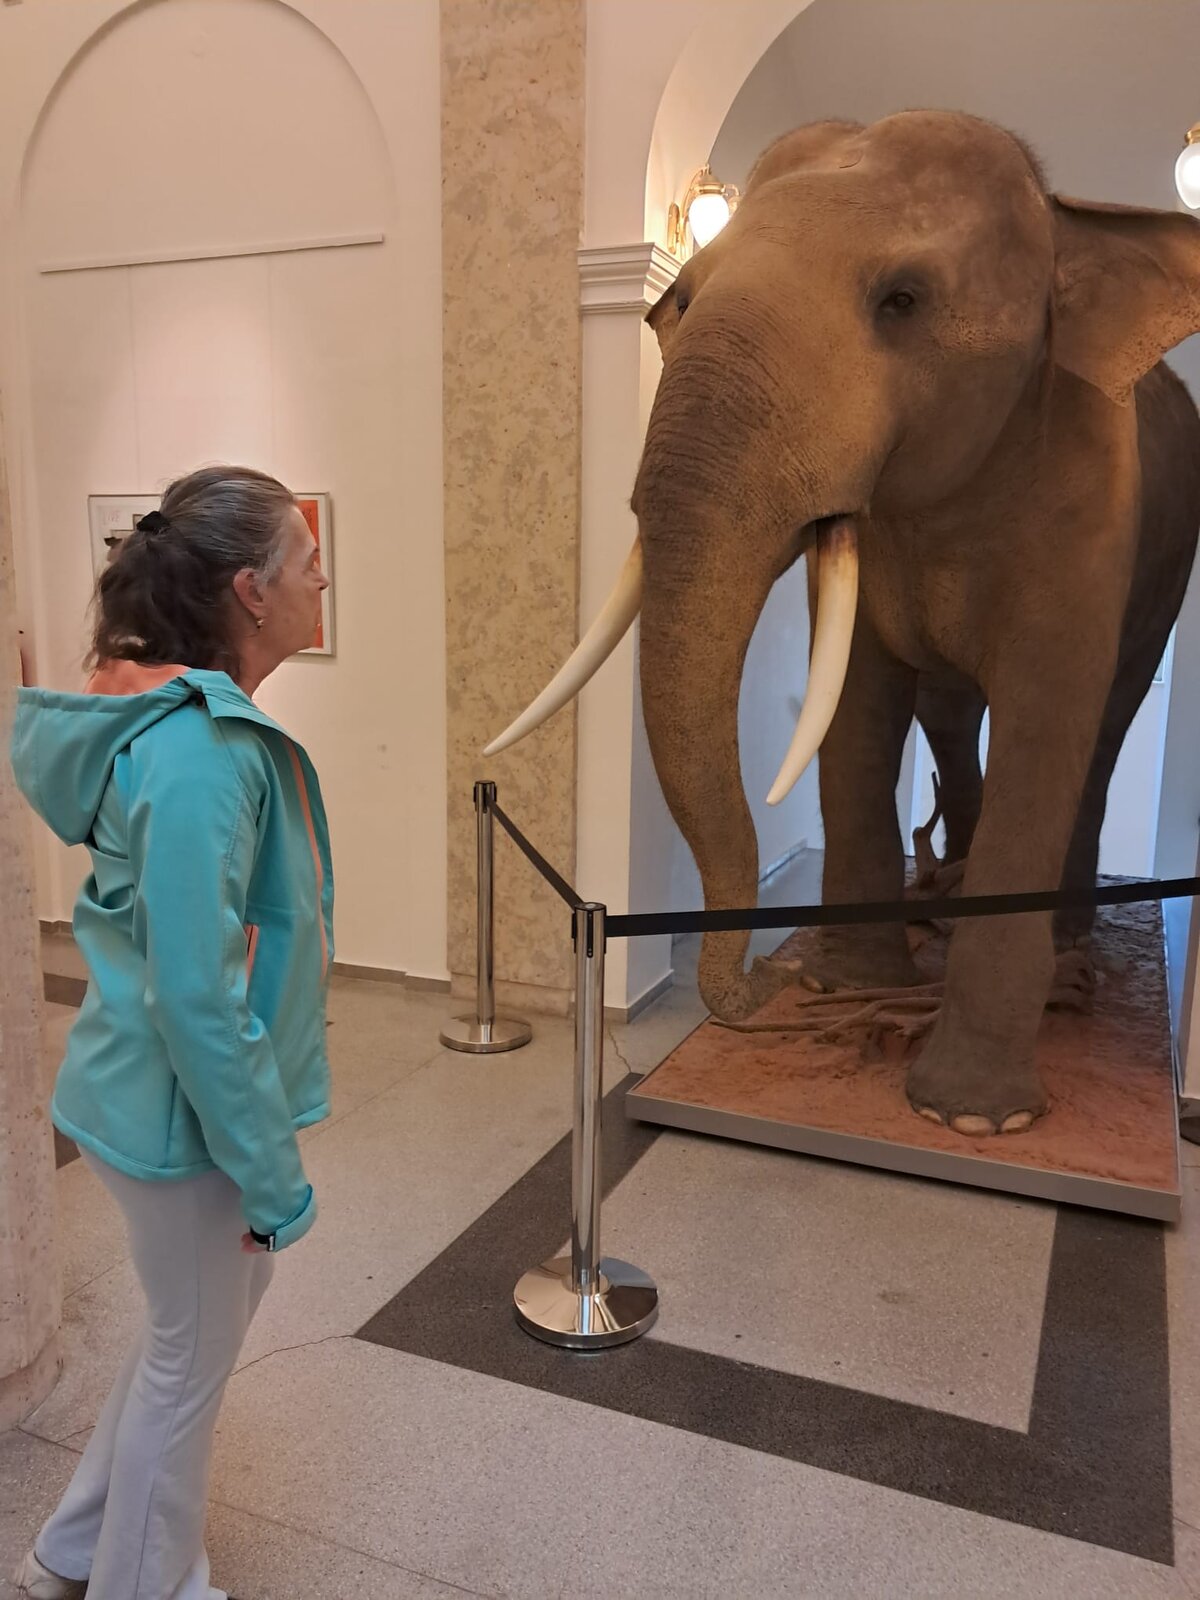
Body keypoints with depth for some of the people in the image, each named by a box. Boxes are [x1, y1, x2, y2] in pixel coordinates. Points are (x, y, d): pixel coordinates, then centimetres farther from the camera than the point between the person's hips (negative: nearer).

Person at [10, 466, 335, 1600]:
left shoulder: (201, 719, 2)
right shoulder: (199, 752, -28)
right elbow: (197, 997, -28)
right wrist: (271, 1172, -18)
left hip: (165, 1094, 9)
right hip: (188, 1115, -9)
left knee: (211, 1317, 26)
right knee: (192, 1356, 14)